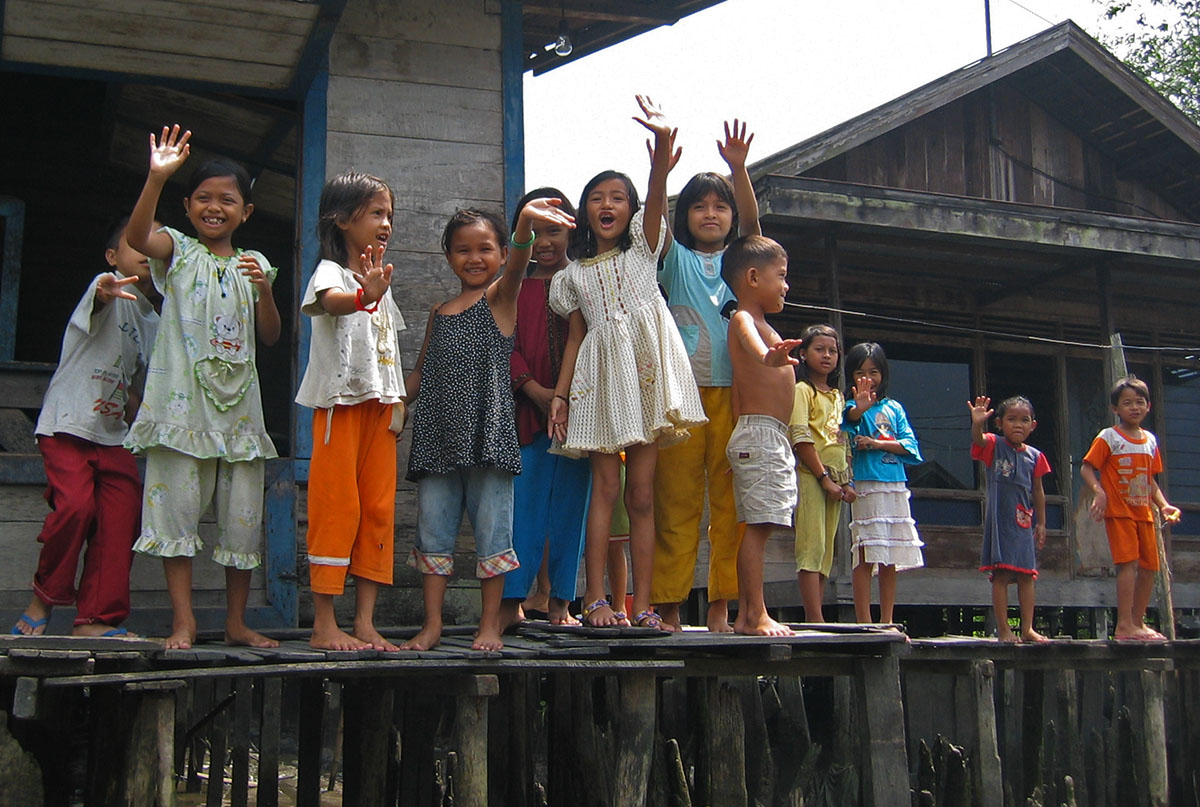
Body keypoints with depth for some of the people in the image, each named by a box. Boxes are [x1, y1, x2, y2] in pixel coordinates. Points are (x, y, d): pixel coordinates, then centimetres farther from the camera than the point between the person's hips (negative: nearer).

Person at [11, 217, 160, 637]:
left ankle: (96, 618, 3)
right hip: (68, 426, -7)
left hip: (113, 436, 7)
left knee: (122, 518, -5)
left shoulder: (152, 323, 17)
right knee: (76, 506, -22)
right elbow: (98, 297, -32)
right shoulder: (111, 288, -5)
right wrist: (105, 291, -55)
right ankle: (44, 597, 1)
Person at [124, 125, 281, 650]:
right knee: (177, 503, -5)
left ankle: (236, 621, 15)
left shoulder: (253, 265, 14)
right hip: (182, 398, -3)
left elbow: (270, 336, 11)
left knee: (243, 512, 4)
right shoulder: (178, 251, 5)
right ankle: (183, 621, 2)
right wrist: (157, 178, -31)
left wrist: (264, 288, -7)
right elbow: (136, 237, -18)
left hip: (237, 400, 3)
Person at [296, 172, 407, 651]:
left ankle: (365, 621, 8)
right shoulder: (331, 271, -4)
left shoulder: (381, 281, 20)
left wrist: (399, 401, 13)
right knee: (337, 507, -8)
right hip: (340, 402, -7)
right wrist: (364, 296, -50)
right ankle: (324, 624, -4)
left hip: (380, 405, 7)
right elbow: (331, 301, -29)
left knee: (379, 510, 4)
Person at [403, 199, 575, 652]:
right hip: (438, 432, 5)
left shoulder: (500, 297, 3)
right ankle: (432, 625, 13)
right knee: (432, 526, 5)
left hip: (487, 430, -5)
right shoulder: (439, 313, 17)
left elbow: (517, 266, -20)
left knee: (492, 528, 0)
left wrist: (525, 224, -40)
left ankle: (491, 624, 8)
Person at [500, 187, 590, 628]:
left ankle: (559, 600, 10)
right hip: (530, 407, 0)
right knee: (525, 498, -4)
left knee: (570, 502, 3)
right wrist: (535, 390, -12)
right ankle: (512, 599, 0)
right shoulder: (516, 289, 10)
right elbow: (507, 345, 3)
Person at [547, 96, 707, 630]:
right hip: (600, 376, 1)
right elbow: (575, 336, 14)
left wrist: (662, 142, -23)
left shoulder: (643, 246, 13)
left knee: (641, 494, -1)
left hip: (644, 370, -1)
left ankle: (641, 605, 0)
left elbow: (657, 195, -5)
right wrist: (559, 396, 4)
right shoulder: (574, 274, 17)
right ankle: (595, 600, -7)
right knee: (605, 487, -7)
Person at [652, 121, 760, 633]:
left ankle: (720, 606, 3)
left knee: (730, 500, -1)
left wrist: (738, 168, -21)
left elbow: (752, 222, -4)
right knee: (675, 500, -2)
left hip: (734, 389, 2)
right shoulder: (676, 259, 11)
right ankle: (668, 607, 2)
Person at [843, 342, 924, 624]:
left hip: (896, 487, 5)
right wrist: (861, 407, -49)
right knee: (865, 557, -7)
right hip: (866, 486, -5)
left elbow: (909, 444, 5)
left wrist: (876, 443, -10)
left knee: (891, 559, 8)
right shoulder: (853, 406, 0)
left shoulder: (894, 407, 14)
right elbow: (850, 418, -25)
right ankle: (864, 623, -6)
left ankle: (887, 622, 15)